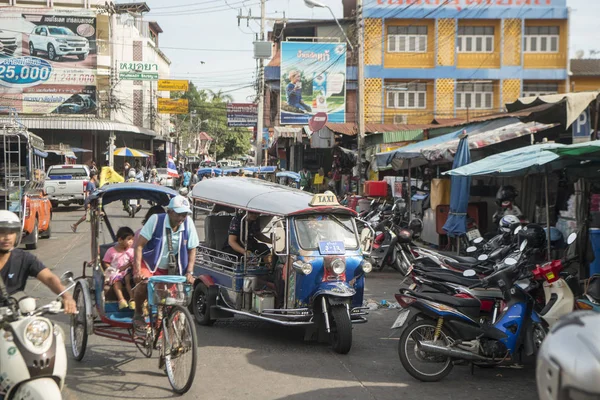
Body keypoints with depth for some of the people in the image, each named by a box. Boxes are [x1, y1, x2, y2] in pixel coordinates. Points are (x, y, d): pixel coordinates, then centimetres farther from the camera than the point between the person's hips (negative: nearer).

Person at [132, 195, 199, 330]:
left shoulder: (188, 224, -12)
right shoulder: (156, 220, -21)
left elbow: (192, 249, 0)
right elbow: (139, 245, -20)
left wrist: (189, 272, -10)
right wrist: (137, 270, -29)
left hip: (167, 269, 4)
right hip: (148, 263, -4)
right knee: (143, 283, -31)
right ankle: (138, 314, -5)